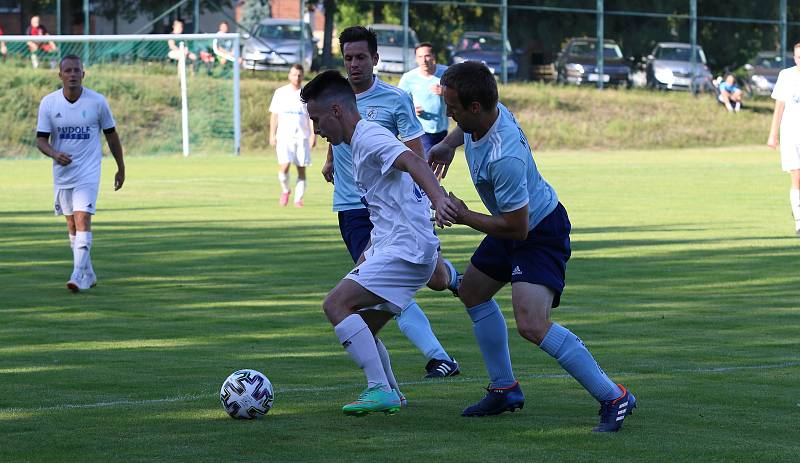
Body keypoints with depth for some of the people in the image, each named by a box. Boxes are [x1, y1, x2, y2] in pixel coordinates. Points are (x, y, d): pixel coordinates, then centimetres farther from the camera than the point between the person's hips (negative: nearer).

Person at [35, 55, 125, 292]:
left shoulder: (97, 101, -6)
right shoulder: (48, 103, -3)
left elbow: (111, 135, 6)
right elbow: (41, 139, -1)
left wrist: (121, 168, 12)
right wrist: (55, 154, -22)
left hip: (88, 172, -3)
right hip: (62, 172, 3)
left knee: (83, 219, -17)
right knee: (71, 225, 10)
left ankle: (79, 276, -21)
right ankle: (88, 275, 23)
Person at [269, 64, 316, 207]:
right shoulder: (280, 93, 8)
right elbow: (274, 115, 9)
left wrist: (313, 135, -8)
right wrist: (272, 135, 2)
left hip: (302, 137, 1)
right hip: (284, 136, 0)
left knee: (301, 169, -2)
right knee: (284, 167, -14)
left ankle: (298, 199, 6)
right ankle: (285, 190, 12)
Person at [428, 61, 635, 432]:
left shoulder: (504, 157, -37)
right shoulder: (486, 111, -10)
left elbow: (516, 228, -28)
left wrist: (464, 216, -17)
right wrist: (448, 144, 4)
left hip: (541, 232, -11)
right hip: (515, 226, 11)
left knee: (531, 324, -25)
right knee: (472, 292, 25)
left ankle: (613, 398, -15)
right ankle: (505, 389, 35)